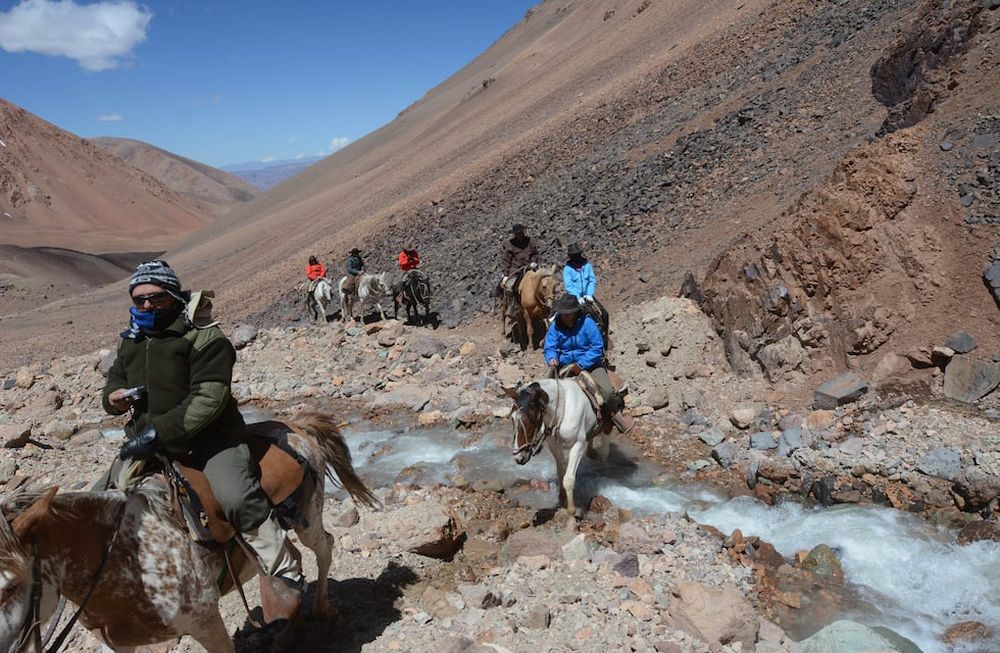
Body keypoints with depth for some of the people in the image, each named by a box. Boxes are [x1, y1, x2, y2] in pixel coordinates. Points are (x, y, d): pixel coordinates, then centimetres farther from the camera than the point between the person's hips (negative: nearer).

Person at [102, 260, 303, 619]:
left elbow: (209, 398, -20)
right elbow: (116, 376, 29)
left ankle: (286, 572, -14)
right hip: (145, 440, 8)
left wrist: (159, 431, -27)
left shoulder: (203, 336, -11)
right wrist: (113, 395, 3)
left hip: (209, 438, -7)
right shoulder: (130, 340, 13)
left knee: (238, 499, -27)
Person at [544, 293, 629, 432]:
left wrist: (581, 365, -21)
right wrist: (552, 358, -29)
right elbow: (550, 347, -5)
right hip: (565, 366, 3)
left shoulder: (587, 323, -12)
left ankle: (613, 412, 12)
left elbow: (597, 347, -14)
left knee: (608, 392, -22)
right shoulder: (555, 326, -3)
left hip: (590, 363, -2)